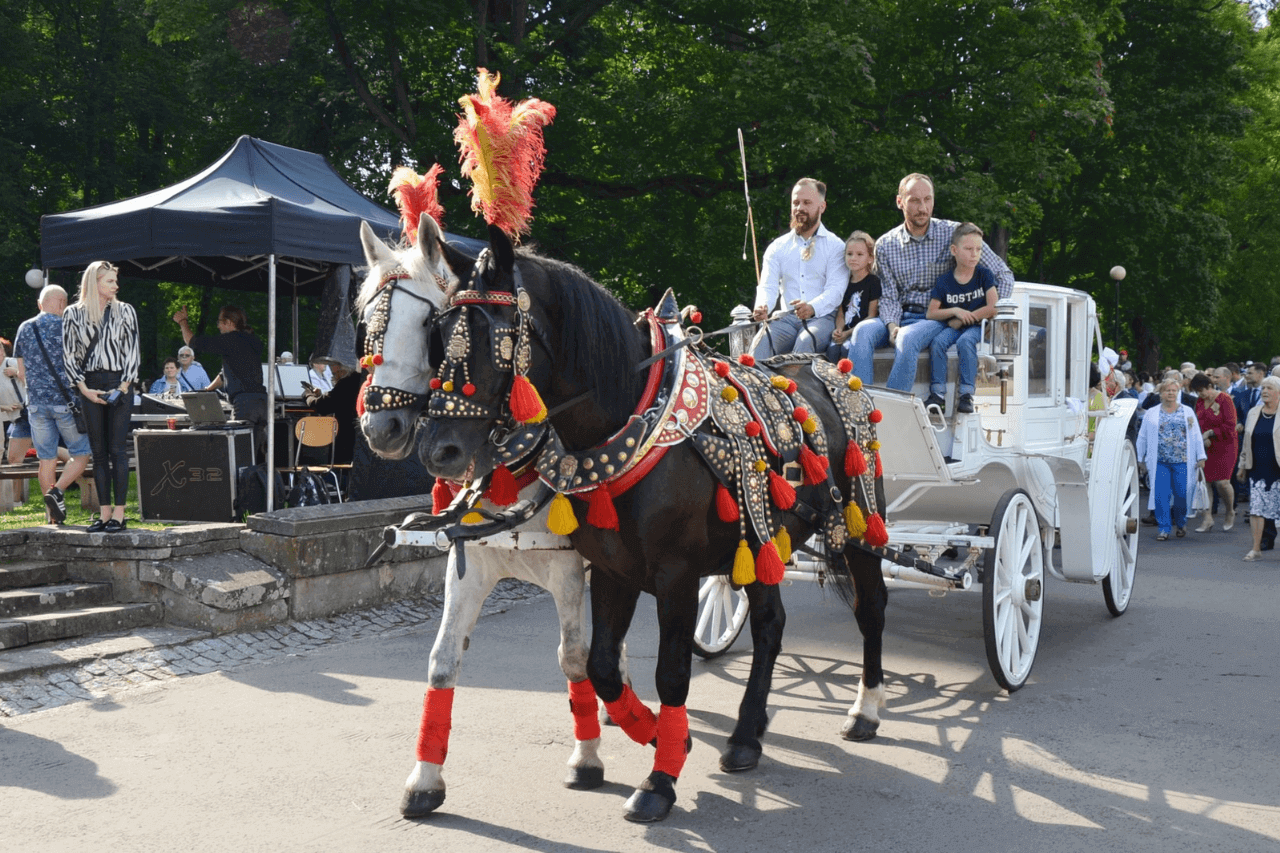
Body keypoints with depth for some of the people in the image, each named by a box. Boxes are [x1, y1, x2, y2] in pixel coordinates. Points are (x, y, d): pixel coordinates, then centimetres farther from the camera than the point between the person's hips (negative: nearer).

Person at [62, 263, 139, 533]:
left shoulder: (125, 311, 7)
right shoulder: (73, 314, 6)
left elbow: (133, 351, 5)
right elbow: (69, 355, 6)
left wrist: (124, 386, -6)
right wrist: (84, 388, -5)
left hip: (119, 384, -1)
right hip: (90, 386, 1)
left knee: (117, 449, -5)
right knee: (99, 451, 3)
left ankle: (119, 513, -4)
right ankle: (104, 513, 7)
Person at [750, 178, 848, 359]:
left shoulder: (835, 246, 7)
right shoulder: (777, 247, 19)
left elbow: (836, 288, -7)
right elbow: (768, 285, 8)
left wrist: (813, 308, -30)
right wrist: (763, 306, -18)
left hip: (822, 317, -3)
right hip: (787, 317, 3)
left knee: (805, 342, -36)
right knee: (761, 342, -29)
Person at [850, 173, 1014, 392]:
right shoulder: (885, 245, 7)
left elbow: (1003, 275, 4)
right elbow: (889, 296, 5)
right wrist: (892, 325, -16)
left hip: (936, 318, -3)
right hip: (899, 317, 3)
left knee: (907, 338, -36)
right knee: (862, 331, -28)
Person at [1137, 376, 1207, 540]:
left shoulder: (1187, 412, 10)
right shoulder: (1151, 413, 9)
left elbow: (1196, 436, 10)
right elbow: (1142, 437, 13)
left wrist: (1200, 457, 5)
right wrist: (1141, 458, 12)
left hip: (1182, 461, 0)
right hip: (1159, 461, 0)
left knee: (1181, 494, 1)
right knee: (1160, 495, -6)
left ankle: (1181, 523, 24)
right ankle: (1164, 528, 2)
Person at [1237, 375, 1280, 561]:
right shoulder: (1253, 413, 10)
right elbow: (1246, 442, 17)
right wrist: (1243, 465, 16)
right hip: (1258, 470, 4)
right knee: (1256, 508, 0)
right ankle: (1256, 548, 5)